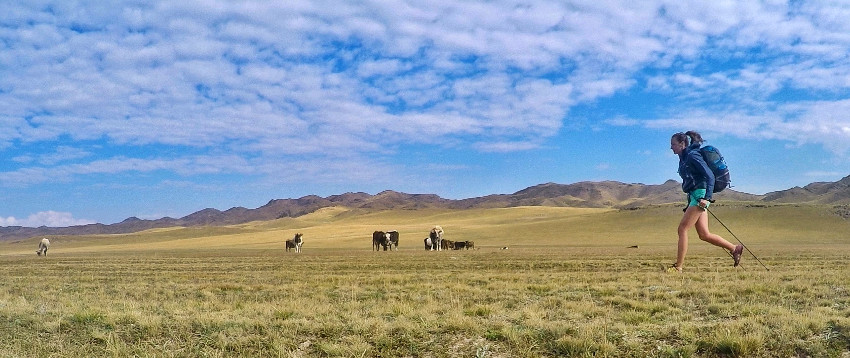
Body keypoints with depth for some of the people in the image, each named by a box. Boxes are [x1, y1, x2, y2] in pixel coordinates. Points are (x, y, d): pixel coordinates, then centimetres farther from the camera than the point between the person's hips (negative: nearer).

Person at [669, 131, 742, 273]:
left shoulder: (692, 155, -10)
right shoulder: (683, 158, 17)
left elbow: (710, 176, -17)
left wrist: (706, 197, -24)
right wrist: (689, 205, 23)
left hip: (700, 195, -9)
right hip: (694, 197, 9)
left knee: (682, 229, -10)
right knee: (704, 235, 7)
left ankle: (678, 266, -8)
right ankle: (735, 248, 19)